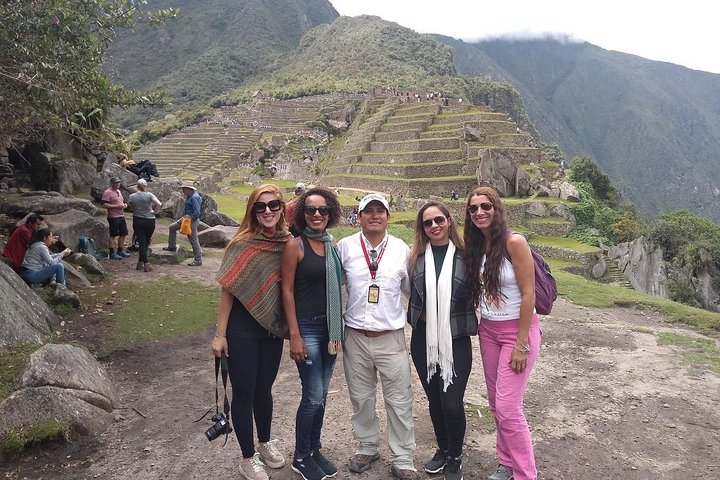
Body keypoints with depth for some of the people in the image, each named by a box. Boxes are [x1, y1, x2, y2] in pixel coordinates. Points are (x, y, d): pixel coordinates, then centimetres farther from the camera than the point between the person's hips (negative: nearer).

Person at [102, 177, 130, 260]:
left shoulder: (119, 191, 17)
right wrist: (116, 206, -21)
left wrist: (125, 205, 7)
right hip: (113, 217, -9)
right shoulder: (107, 192, -11)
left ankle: (120, 251, 24)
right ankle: (112, 253, 4)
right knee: (113, 235, -2)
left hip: (121, 216, 9)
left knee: (123, 234, 12)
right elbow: (104, 205, -18)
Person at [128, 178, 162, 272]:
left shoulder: (131, 196, -2)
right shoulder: (149, 195, -8)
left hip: (137, 221, 1)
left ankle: (146, 264, -8)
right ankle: (140, 263, 17)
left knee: (142, 243, 2)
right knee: (146, 243, 13)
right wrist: (154, 212, -6)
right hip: (150, 221, -1)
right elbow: (159, 204, -20)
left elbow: (131, 207, 8)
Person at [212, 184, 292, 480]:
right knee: (244, 392, 9)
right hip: (242, 328, -4)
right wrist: (220, 334, -11)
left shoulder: (288, 242, -3)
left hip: (273, 327, 4)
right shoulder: (243, 244, -15)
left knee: (264, 388, 20)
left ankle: (265, 443, 41)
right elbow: (228, 289, -12)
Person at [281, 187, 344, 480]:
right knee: (313, 397, 0)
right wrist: (294, 335, -13)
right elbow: (287, 290, -10)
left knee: (321, 395, 15)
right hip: (307, 326, -6)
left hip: (331, 326, 6)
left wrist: (339, 329, 11)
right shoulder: (295, 245, -10)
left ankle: (314, 450, 32)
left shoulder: (332, 244, 6)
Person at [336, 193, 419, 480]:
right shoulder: (345, 247, -2)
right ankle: (366, 448, 38)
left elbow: (411, 288, 11)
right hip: (355, 337, 1)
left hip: (391, 337, 0)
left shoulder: (402, 249, -1)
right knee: (361, 398, 15)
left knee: (400, 401, 5)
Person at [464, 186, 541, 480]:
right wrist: (481, 324, 5)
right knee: (495, 403, 12)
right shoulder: (475, 246, 4)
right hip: (488, 331, 7)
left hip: (517, 330, -6)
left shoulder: (514, 243, -16)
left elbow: (528, 294, -16)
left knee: (507, 407, -6)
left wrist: (521, 344, -16)